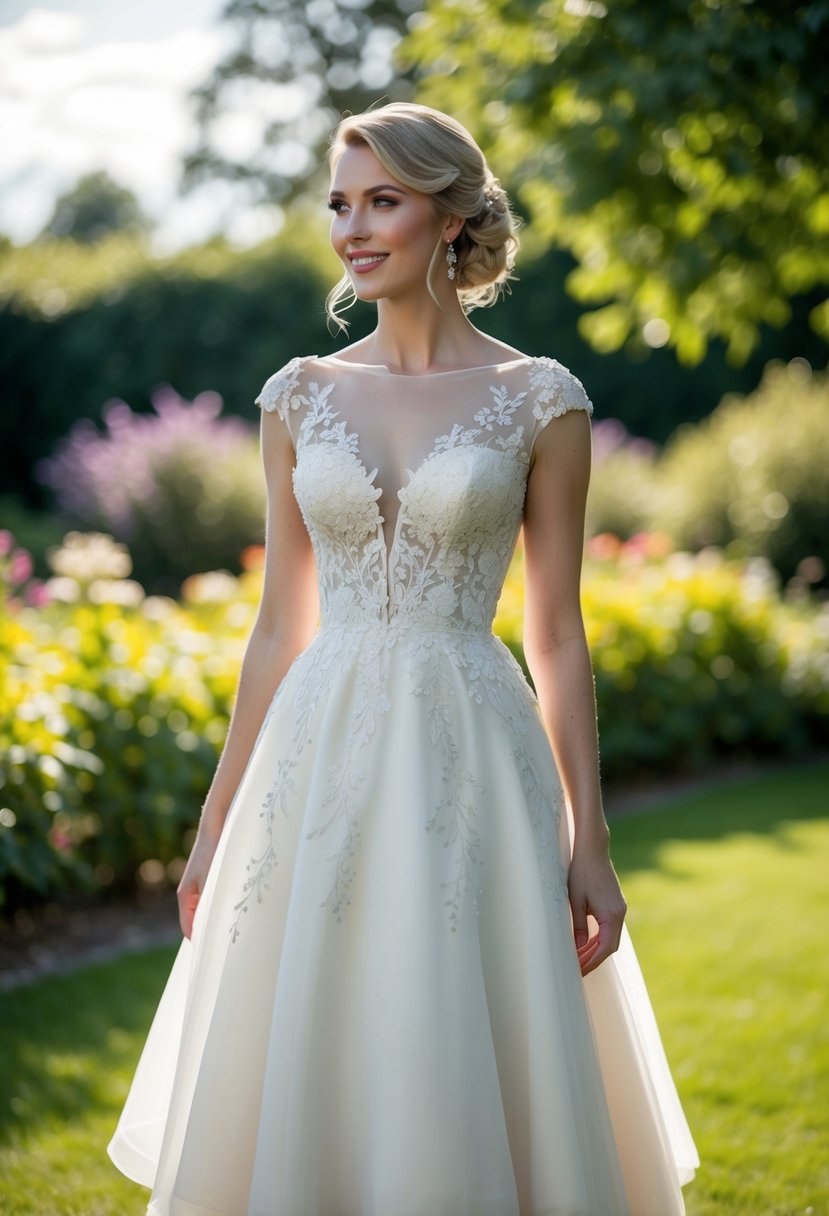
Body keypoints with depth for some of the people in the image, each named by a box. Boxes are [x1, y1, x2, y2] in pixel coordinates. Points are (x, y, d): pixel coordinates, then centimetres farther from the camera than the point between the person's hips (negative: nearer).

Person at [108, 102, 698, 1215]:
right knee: (302, 1083, 7)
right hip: (322, 761, 3)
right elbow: (280, 628, 10)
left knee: (474, 1083, 2)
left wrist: (590, 844, -2)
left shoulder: (540, 400, -1)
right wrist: (216, 823, 10)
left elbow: (557, 636, 1)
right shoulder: (301, 396, 7)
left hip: (474, 759, -3)